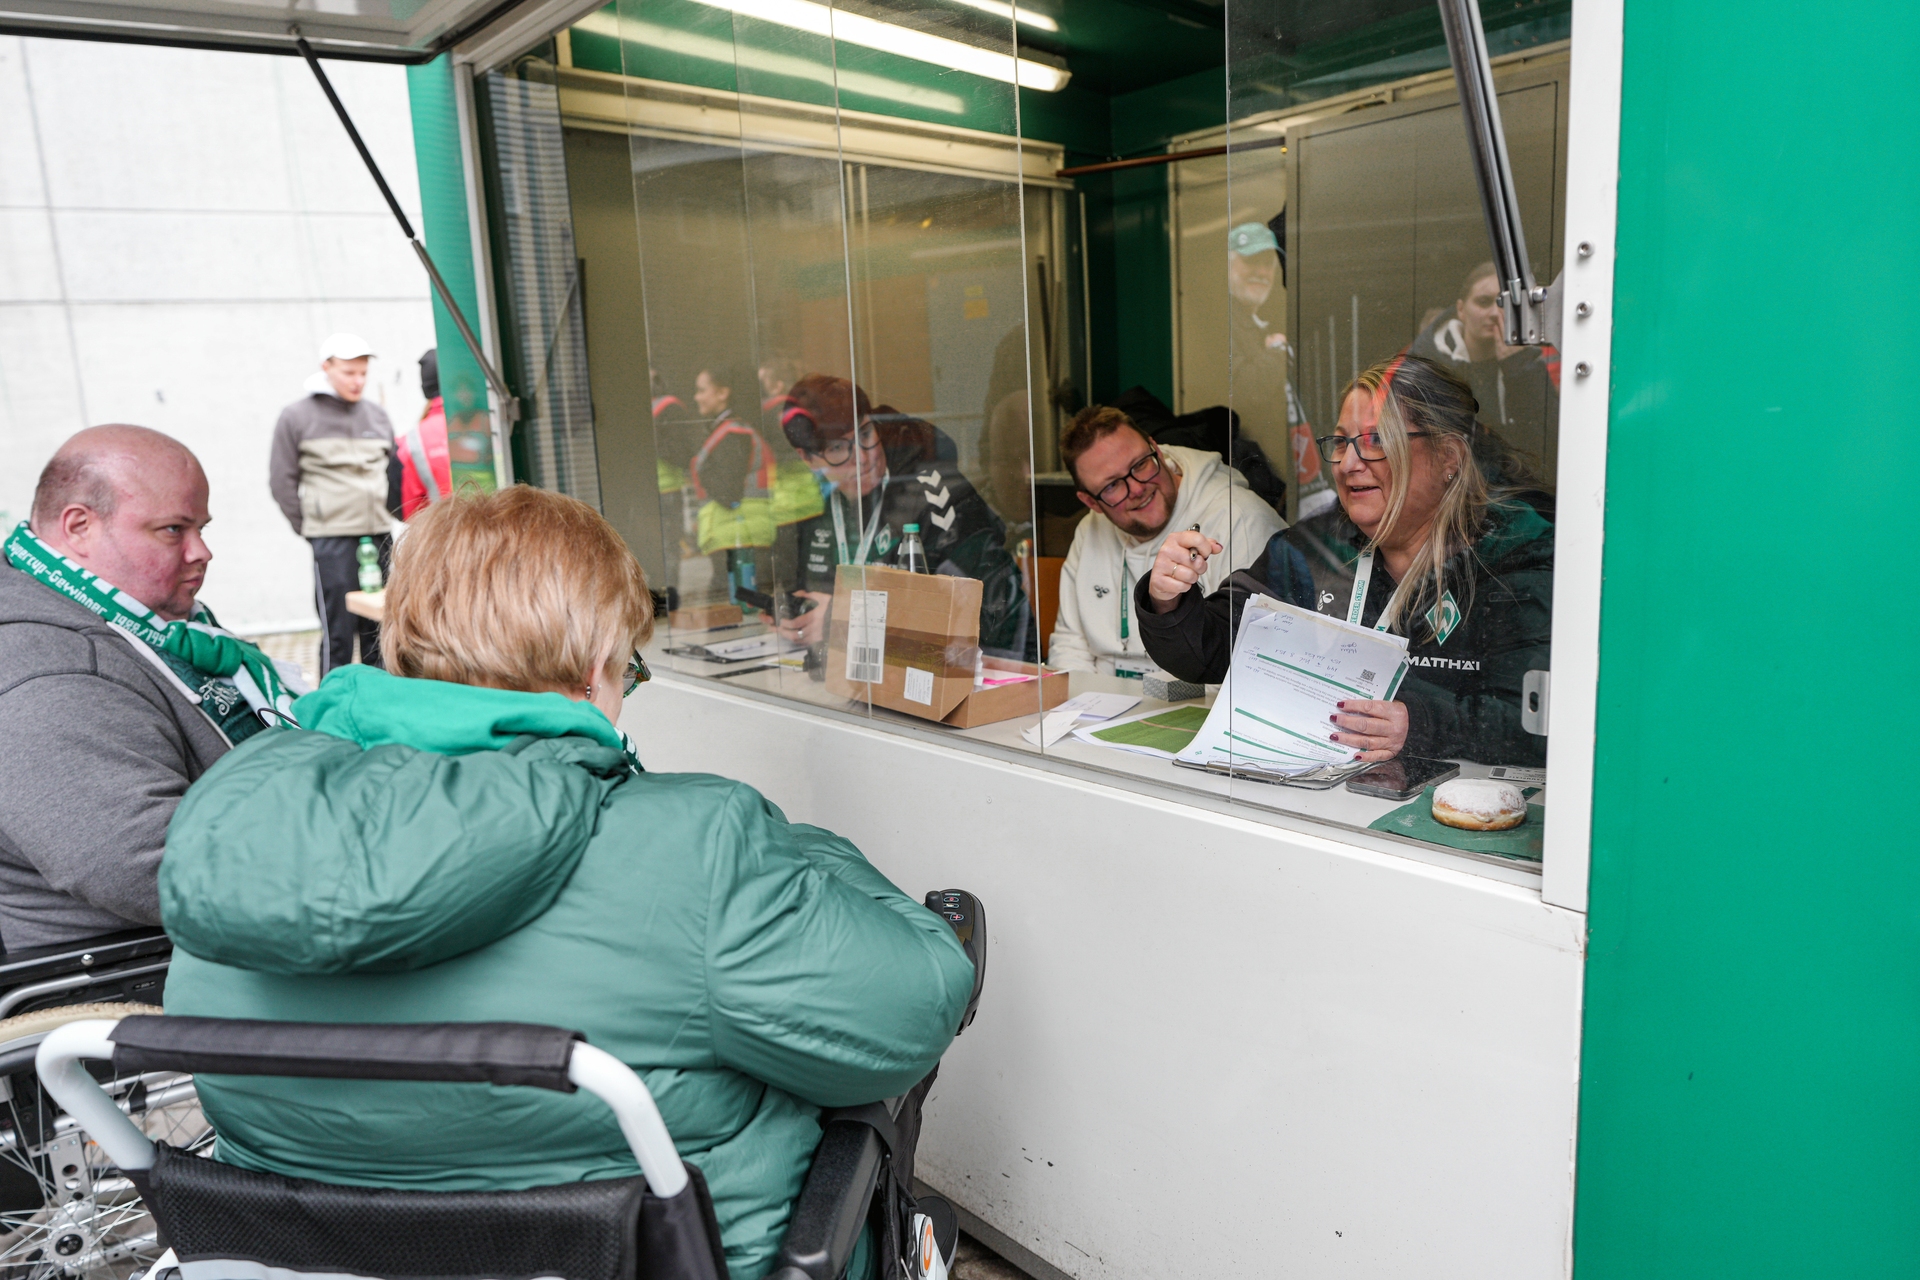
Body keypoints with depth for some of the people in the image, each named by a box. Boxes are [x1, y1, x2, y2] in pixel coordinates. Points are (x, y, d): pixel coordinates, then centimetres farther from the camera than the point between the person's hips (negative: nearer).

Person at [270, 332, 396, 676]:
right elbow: (282, 480, 2)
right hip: (332, 540, -4)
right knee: (338, 632, -3)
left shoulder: (376, 415, 12)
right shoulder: (297, 416, 1)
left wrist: (390, 515, 11)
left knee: (379, 629, 10)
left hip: (380, 535, 4)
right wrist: (307, 527, -2)